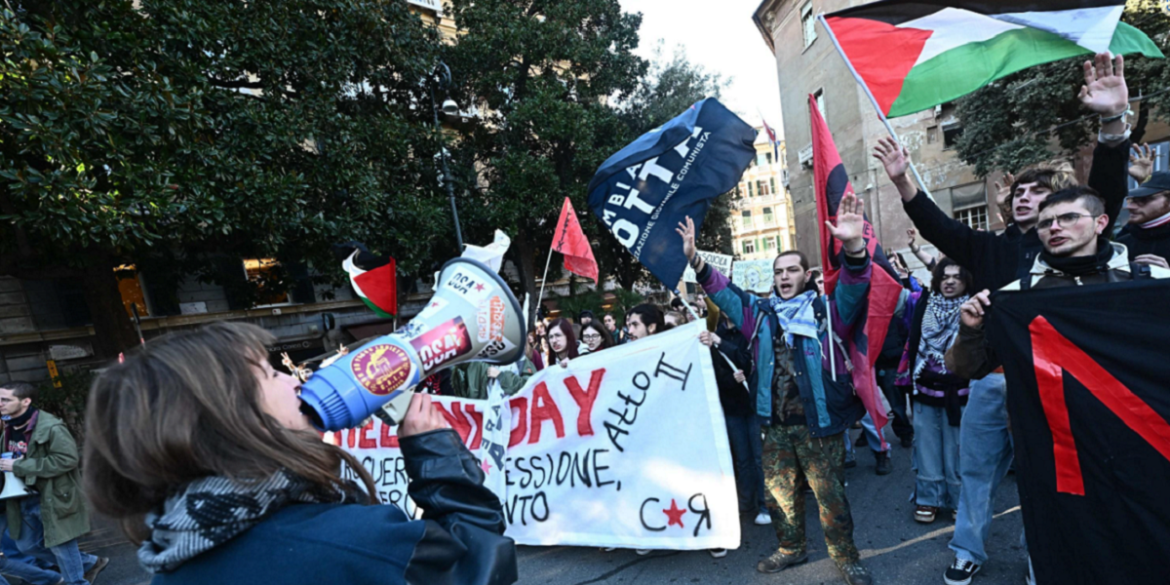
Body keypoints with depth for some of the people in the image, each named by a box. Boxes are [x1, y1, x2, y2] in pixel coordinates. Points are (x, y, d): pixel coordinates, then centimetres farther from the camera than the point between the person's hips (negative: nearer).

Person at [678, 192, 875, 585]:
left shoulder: (827, 311, -4)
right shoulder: (759, 313, 6)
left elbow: (853, 287, -21)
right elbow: (723, 292, 5)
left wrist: (853, 247, -41)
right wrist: (695, 261, -11)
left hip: (819, 425, -4)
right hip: (777, 426, 4)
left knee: (830, 495, 8)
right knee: (779, 492, 17)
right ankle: (791, 548, 38)